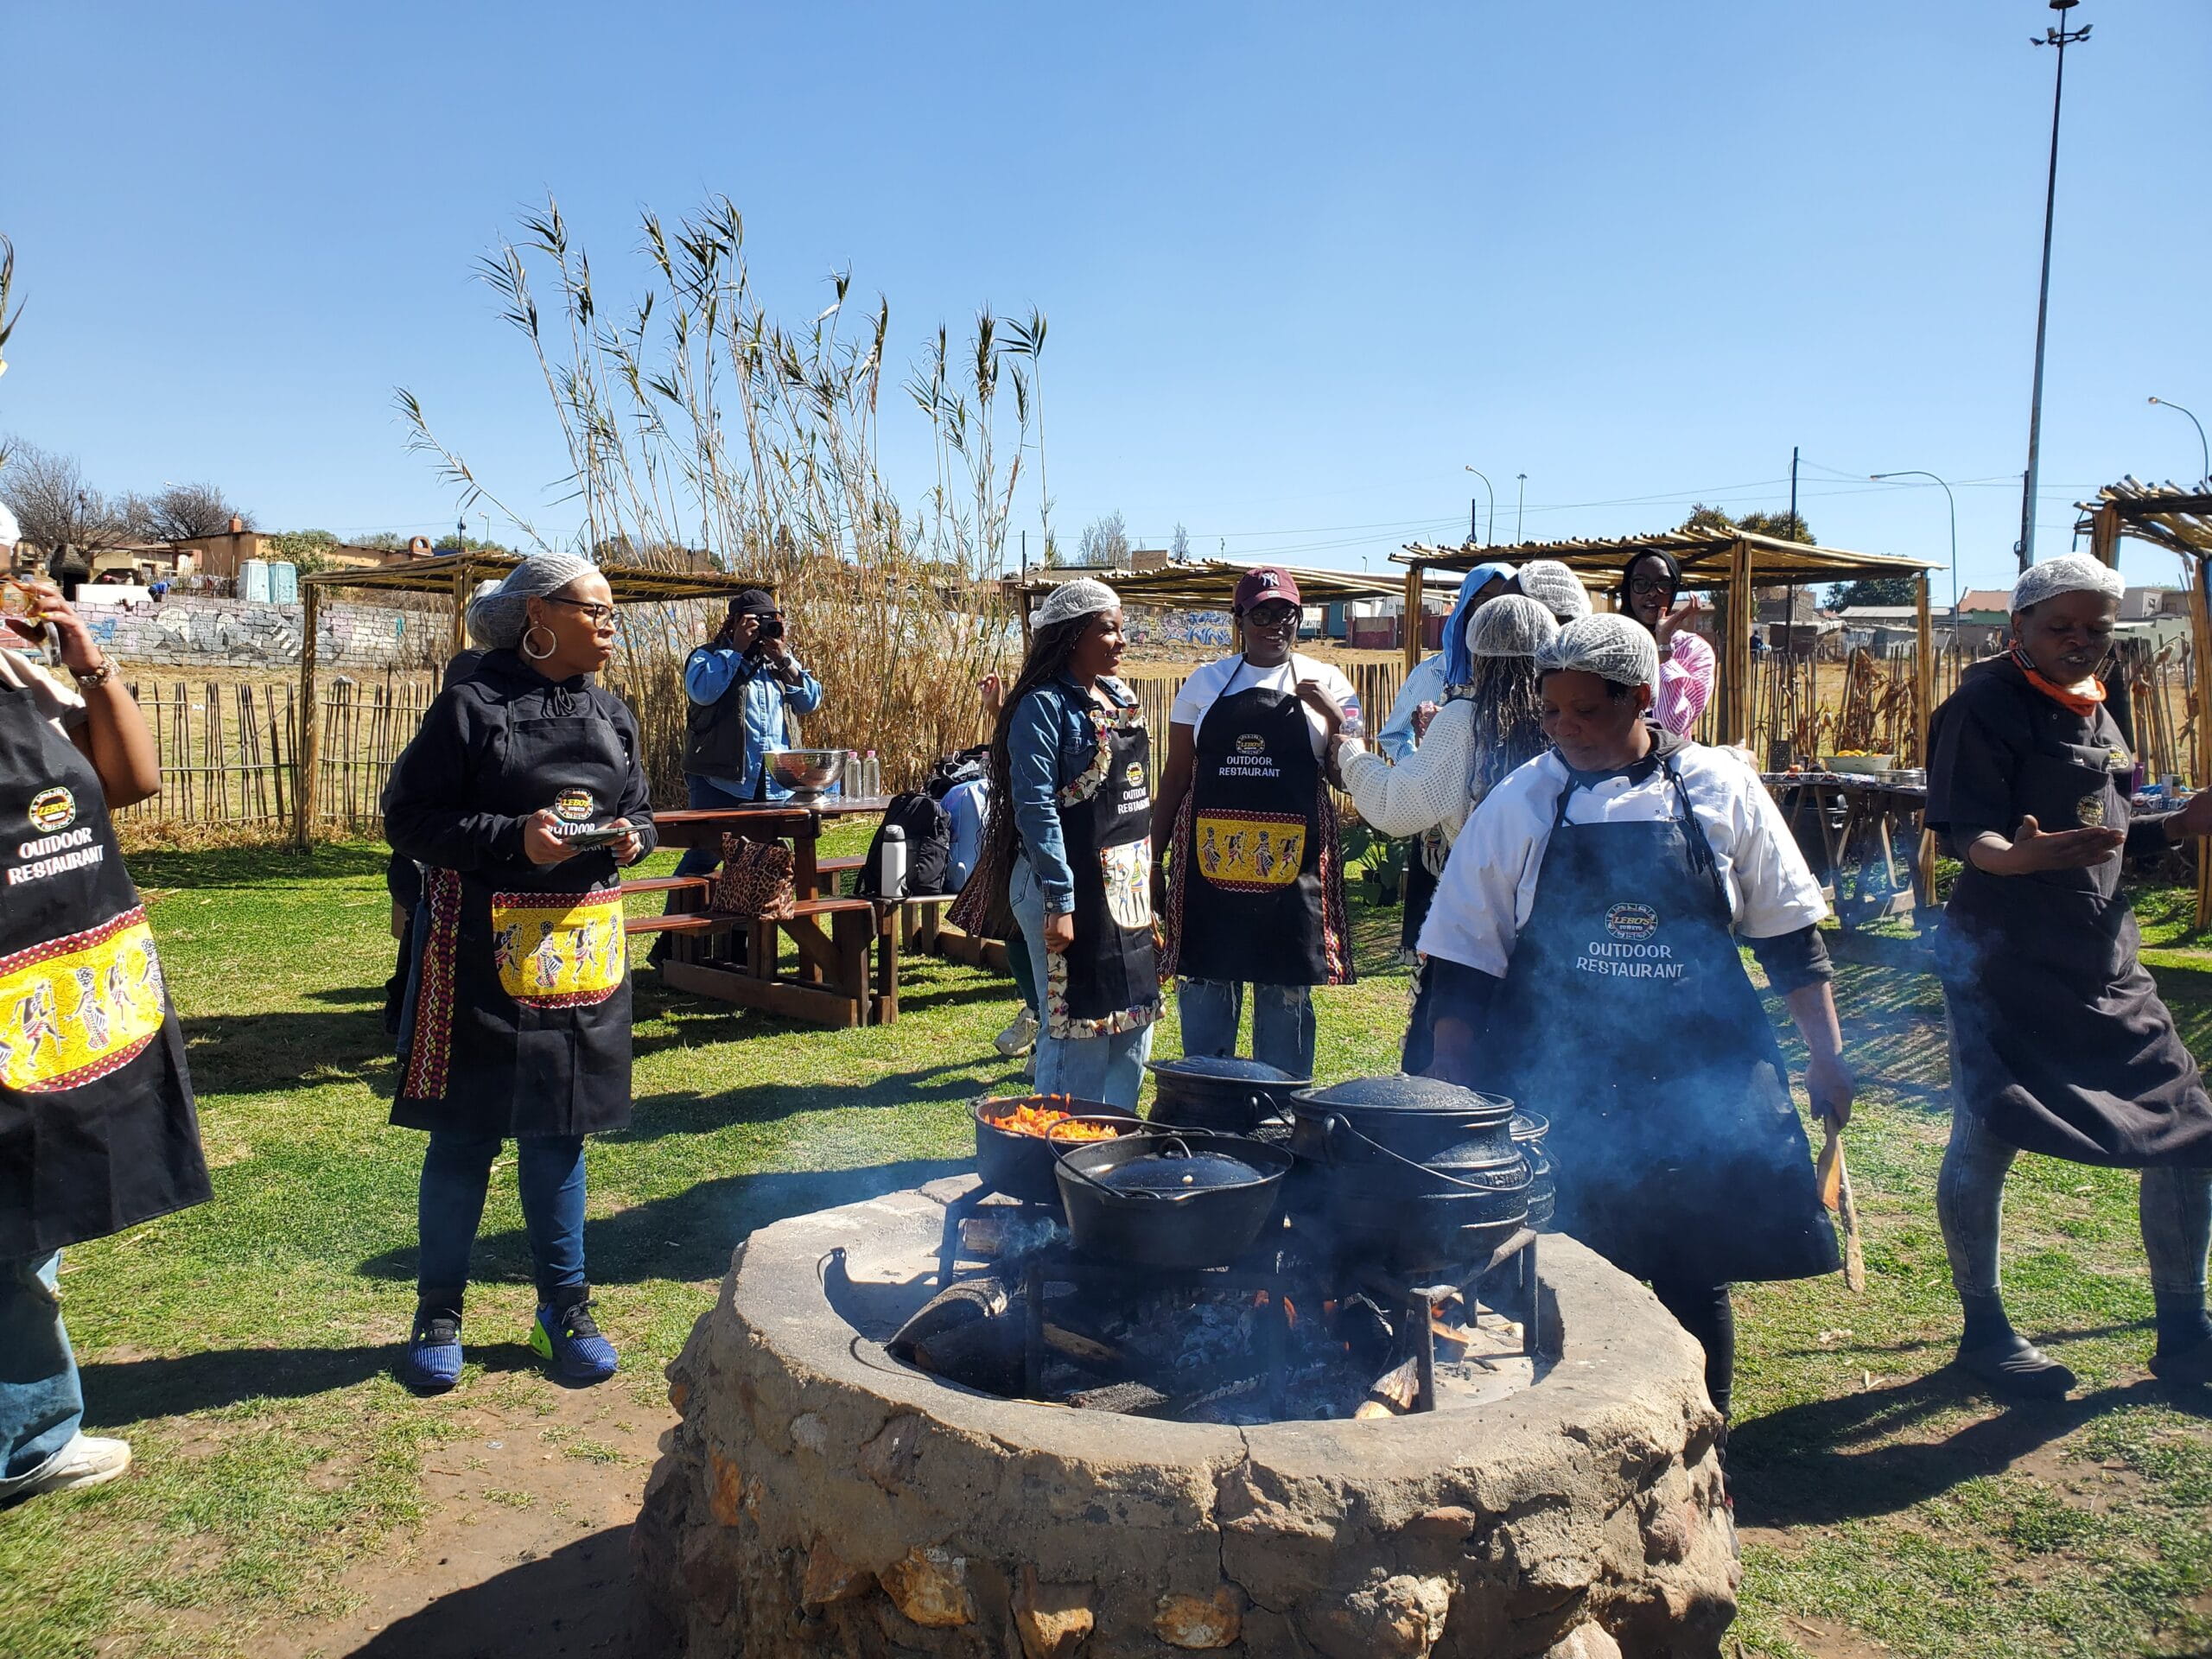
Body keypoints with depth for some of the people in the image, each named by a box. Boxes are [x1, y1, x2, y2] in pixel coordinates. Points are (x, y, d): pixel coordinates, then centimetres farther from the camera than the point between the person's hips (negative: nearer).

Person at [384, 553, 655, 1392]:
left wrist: (631, 838, -5)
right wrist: (514, 838, -21)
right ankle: (438, 1313, 23)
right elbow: (408, 818, -9)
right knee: (465, 1137, 6)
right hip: (485, 959, -5)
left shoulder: (611, 714, 10)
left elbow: (638, 812, 18)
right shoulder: (471, 707, -8)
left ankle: (564, 1308, 25)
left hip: (581, 958, 5)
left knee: (558, 1133, 13)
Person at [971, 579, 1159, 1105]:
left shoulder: (1121, 698, 12)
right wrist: (1060, 901, -21)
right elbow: (1036, 808, -17)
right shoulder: (1045, 706, -12)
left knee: (1134, 1025, 13)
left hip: (1127, 888, 8)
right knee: (1078, 1029, -2)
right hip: (1071, 885, -8)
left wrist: (1147, 889, 16)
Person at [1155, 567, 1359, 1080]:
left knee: (1287, 991, 7)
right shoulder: (1204, 682, 9)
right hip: (1211, 860, 1)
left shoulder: (1325, 682, 6)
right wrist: (1152, 856, 7)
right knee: (1205, 985, 6)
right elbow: (1176, 776, 11)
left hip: (1291, 863, -1)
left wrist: (1333, 713, -14)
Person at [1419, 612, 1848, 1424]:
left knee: (1694, 1275, 6)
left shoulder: (1721, 788, 2)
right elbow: (1465, 957, 3)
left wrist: (1824, 1050, 5)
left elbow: (1787, 929, 9)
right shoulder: (1520, 802, 1)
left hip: (1702, 1081, 1)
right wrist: (1452, 1074, -1)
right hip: (1560, 1084, 0)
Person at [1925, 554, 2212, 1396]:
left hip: (2103, 957, 8)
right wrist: (2024, 856, -38)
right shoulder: (1985, 706, -10)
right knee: (1987, 1135, -3)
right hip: (2003, 955, -8)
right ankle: (1983, 1329, 14)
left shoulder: (2094, 712, 15)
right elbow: (1970, 837, -19)